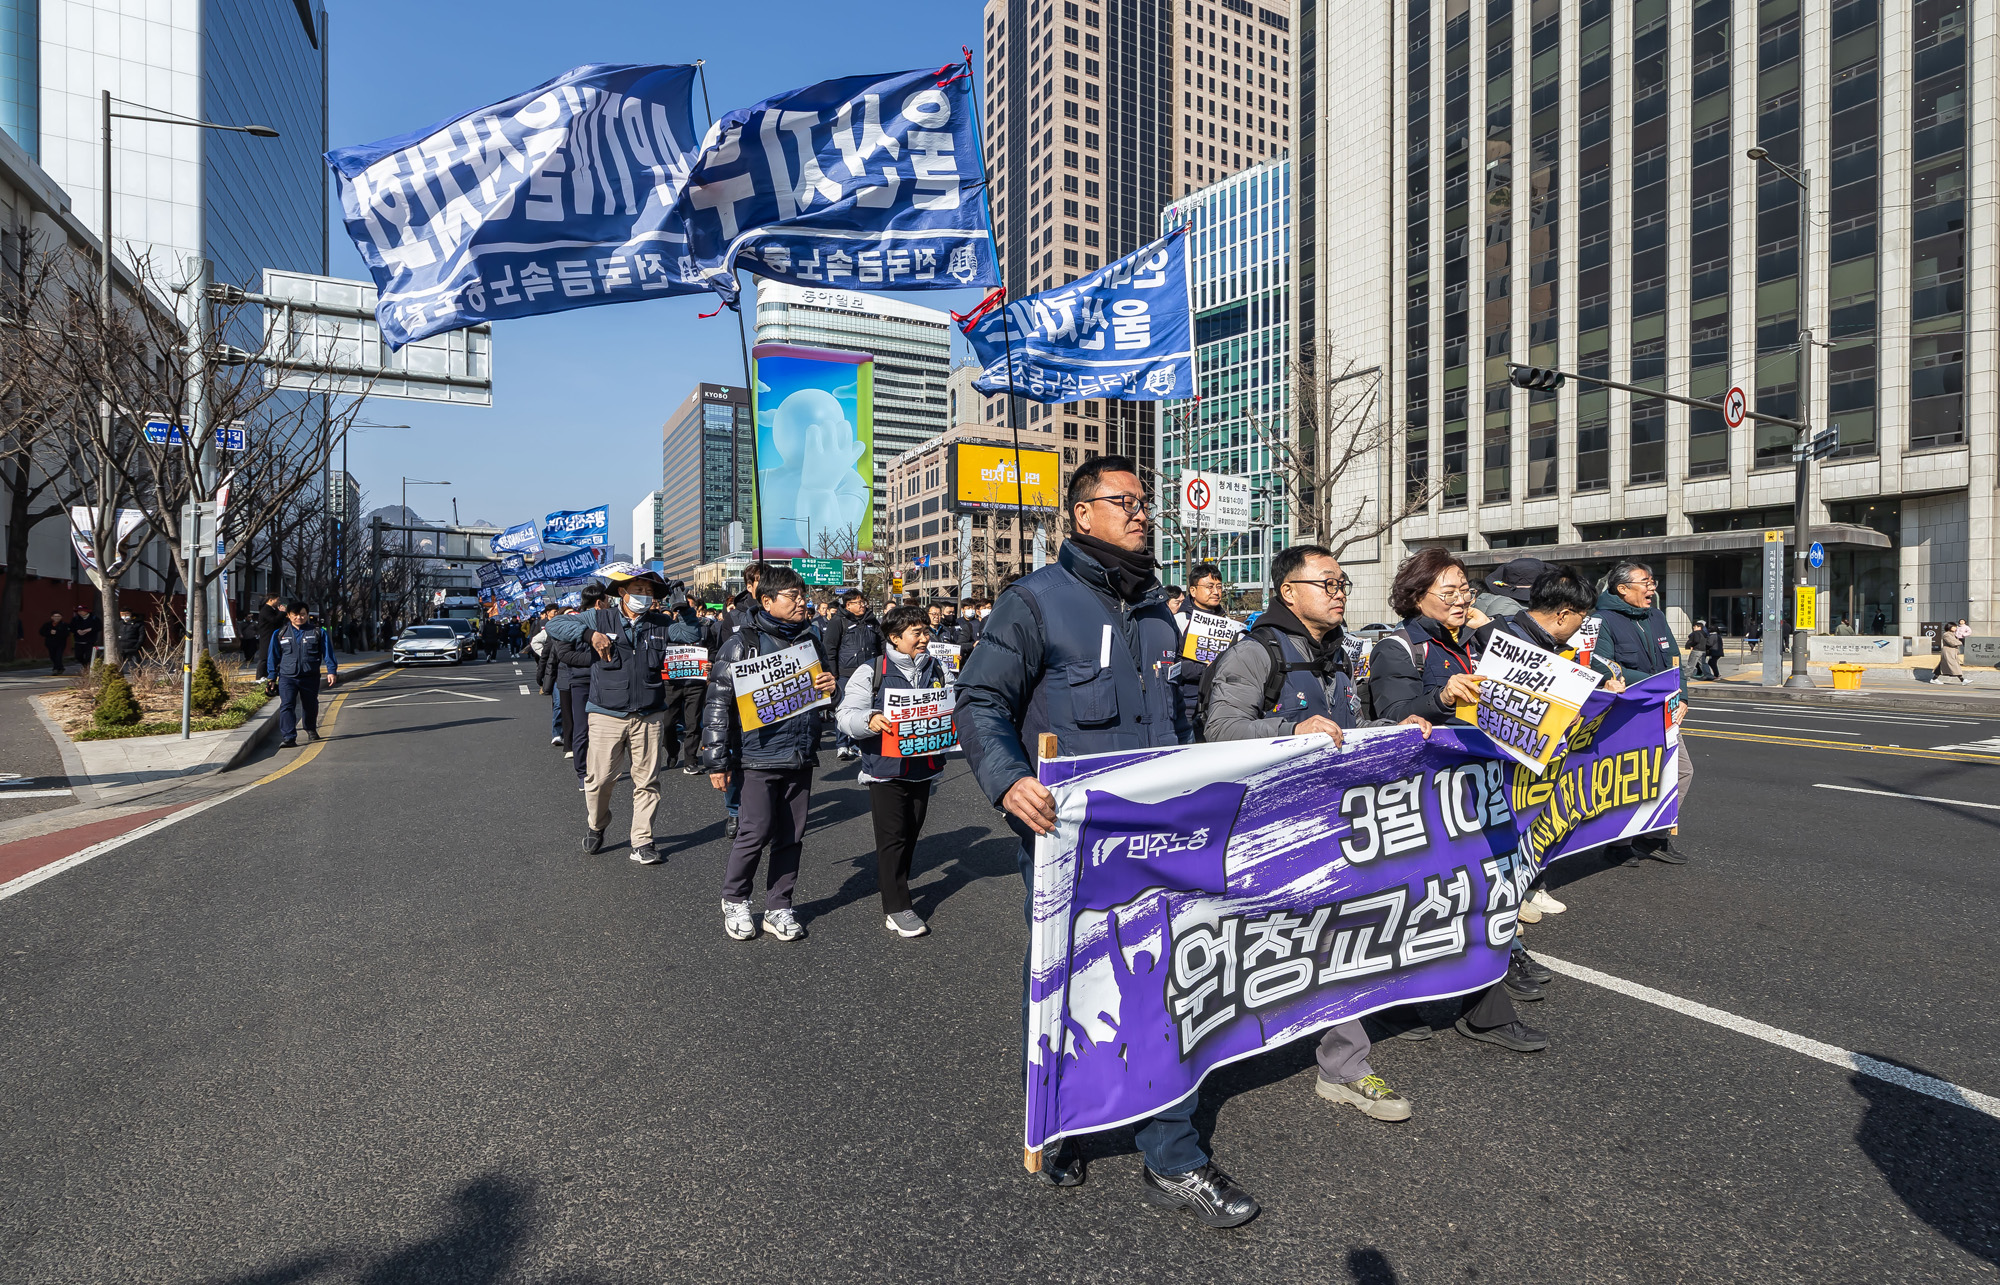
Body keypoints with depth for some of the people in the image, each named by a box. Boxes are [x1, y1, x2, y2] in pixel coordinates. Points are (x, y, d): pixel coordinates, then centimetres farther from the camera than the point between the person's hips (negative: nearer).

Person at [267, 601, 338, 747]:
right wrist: (272, 676, 9)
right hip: (287, 677, 0)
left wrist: (331, 671, -5)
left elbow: (328, 653, 2)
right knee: (286, 706, -13)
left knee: (310, 706, 15)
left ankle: (311, 730, 38)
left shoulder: (318, 632, 1)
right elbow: (273, 656, 11)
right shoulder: (280, 633, 5)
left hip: (310, 677, 0)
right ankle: (289, 738, -17)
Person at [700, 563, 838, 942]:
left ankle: (779, 908, 22)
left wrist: (830, 687, 0)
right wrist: (716, 761, -8)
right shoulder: (742, 643, -5)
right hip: (759, 756, -5)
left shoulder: (809, 641, 13)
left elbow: (822, 695, 25)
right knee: (756, 831, -5)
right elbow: (718, 703, -6)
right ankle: (734, 900, 20)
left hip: (801, 756, 5)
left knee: (791, 836, 8)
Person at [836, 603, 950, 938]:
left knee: (910, 834, 14)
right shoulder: (871, 672, -7)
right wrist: (869, 721, -31)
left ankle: (891, 886, 32)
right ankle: (896, 909, 5)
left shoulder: (938, 671, 8)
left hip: (923, 767, 5)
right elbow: (847, 715, -11)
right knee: (892, 836, -3)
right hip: (886, 768, -5)